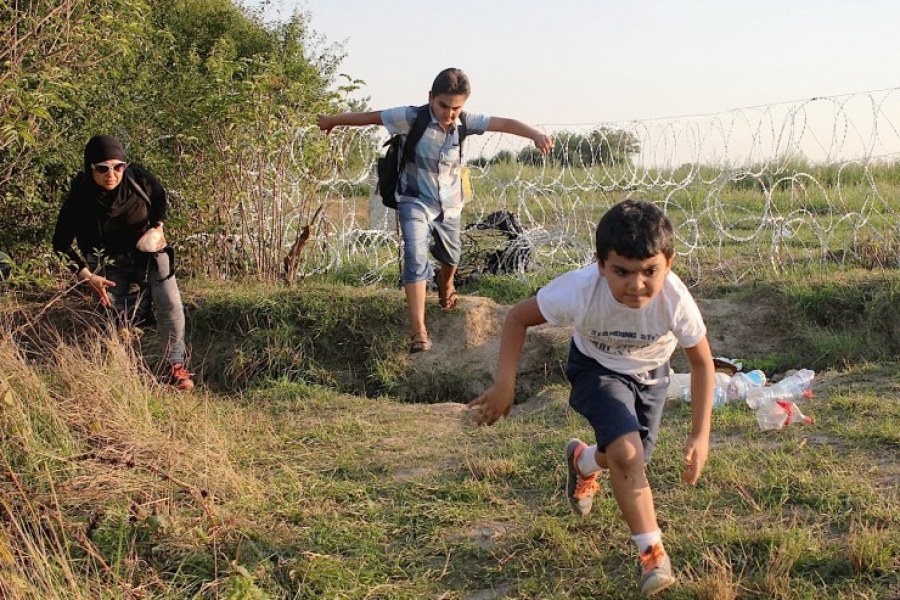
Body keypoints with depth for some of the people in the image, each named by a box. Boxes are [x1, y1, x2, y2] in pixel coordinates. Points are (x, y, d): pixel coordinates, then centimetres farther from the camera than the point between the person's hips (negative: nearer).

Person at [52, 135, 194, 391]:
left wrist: (157, 227, -10)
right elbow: (61, 242, -12)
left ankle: (176, 366, 0)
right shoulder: (79, 199, -25)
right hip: (112, 262, 0)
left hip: (149, 251, 1)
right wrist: (86, 276, -18)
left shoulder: (139, 178, -22)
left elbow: (159, 197, 4)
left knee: (170, 304, -11)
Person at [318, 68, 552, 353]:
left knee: (450, 256, 24)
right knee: (416, 258, -21)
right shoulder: (412, 117, -20)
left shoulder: (465, 121, -14)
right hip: (415, 201, -4)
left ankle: (445, 286, 61)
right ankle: (418, 330, -23)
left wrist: (535, 134, -41)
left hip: (449, 204, 4)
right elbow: (371, 116, -10)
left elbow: (504, 123, -23)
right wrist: (331, 120, 1)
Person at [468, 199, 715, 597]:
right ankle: (651, 551, -4)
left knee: (628, 461, 9)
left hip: (650, 373, 2)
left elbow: (702, 362, -18)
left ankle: (583, 463, 46)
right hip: (597, 368, -2)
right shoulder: (580, 291, -39)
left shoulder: (676, 301, -36)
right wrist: (504, 384, -27)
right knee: (627, 453, -23)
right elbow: (518, 318, -21)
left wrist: (700, 436, -20)